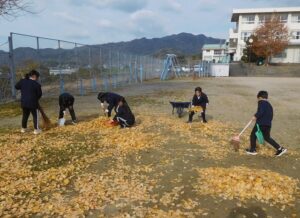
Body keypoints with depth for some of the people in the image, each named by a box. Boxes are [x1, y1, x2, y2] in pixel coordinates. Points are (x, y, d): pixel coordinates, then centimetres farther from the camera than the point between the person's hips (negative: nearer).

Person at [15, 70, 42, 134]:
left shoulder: (22, 81, 1)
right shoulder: (36, 84, -13)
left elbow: (16, 87, 15)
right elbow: (39, 94, -6)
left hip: (24, 102, 6)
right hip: (32, 103, -5)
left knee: (25, 115, 20)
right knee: (35, 116, 6)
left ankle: (23, 128, 31)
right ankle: (36, 129, 8)